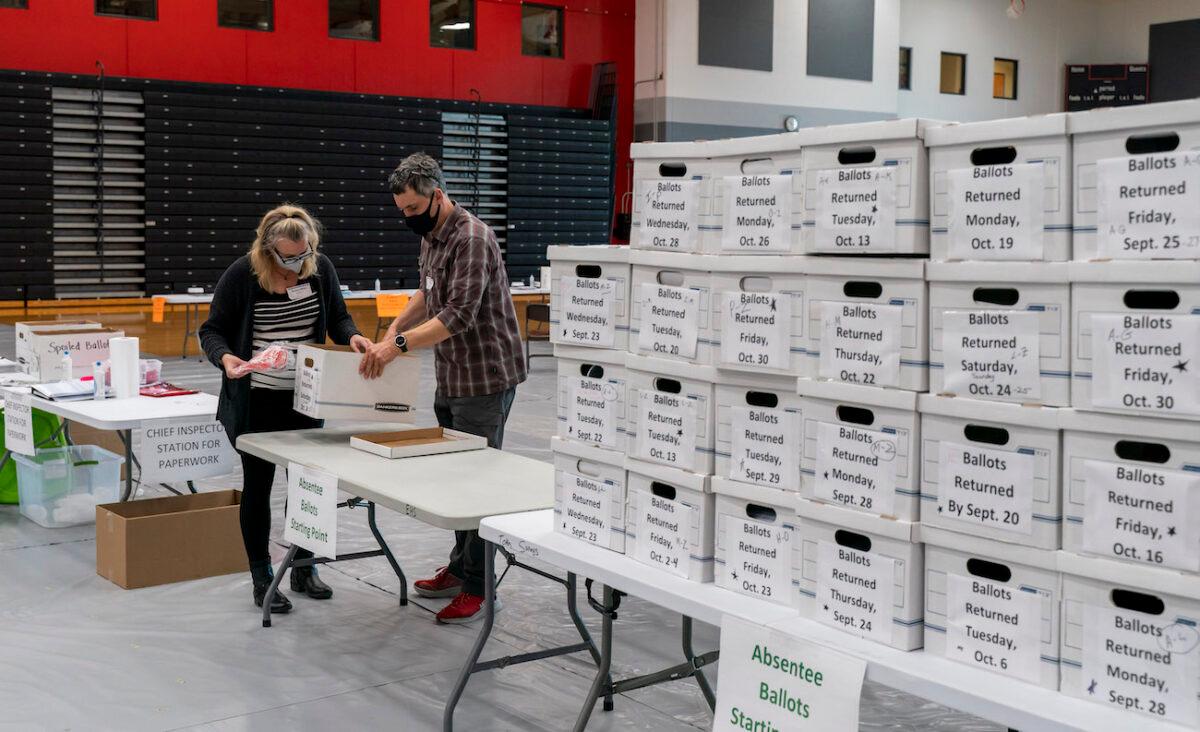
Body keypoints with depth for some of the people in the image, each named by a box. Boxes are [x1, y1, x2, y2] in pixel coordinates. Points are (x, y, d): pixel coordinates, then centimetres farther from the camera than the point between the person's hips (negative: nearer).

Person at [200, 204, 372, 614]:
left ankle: (304, 570, 26)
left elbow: (337, 316, 10)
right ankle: (262, 581, 16)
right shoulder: (241, 275, -13)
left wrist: (351, 336, -13)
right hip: (256, 400, -4)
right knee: (258, 484, 5)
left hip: (306, 398, 4)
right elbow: (212, 331, -6)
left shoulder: (320, 268, -2)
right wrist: (225, 358, -28)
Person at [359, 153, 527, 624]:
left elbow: (459, 315, -27)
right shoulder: (431, 236, 11)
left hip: (484, 379, -9)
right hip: (450, 379, 9)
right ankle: (460, 568, 27)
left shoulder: (471, 239, -19)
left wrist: (399, 346, -31)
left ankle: (478, 589, 4)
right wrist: (396, 326, 10)